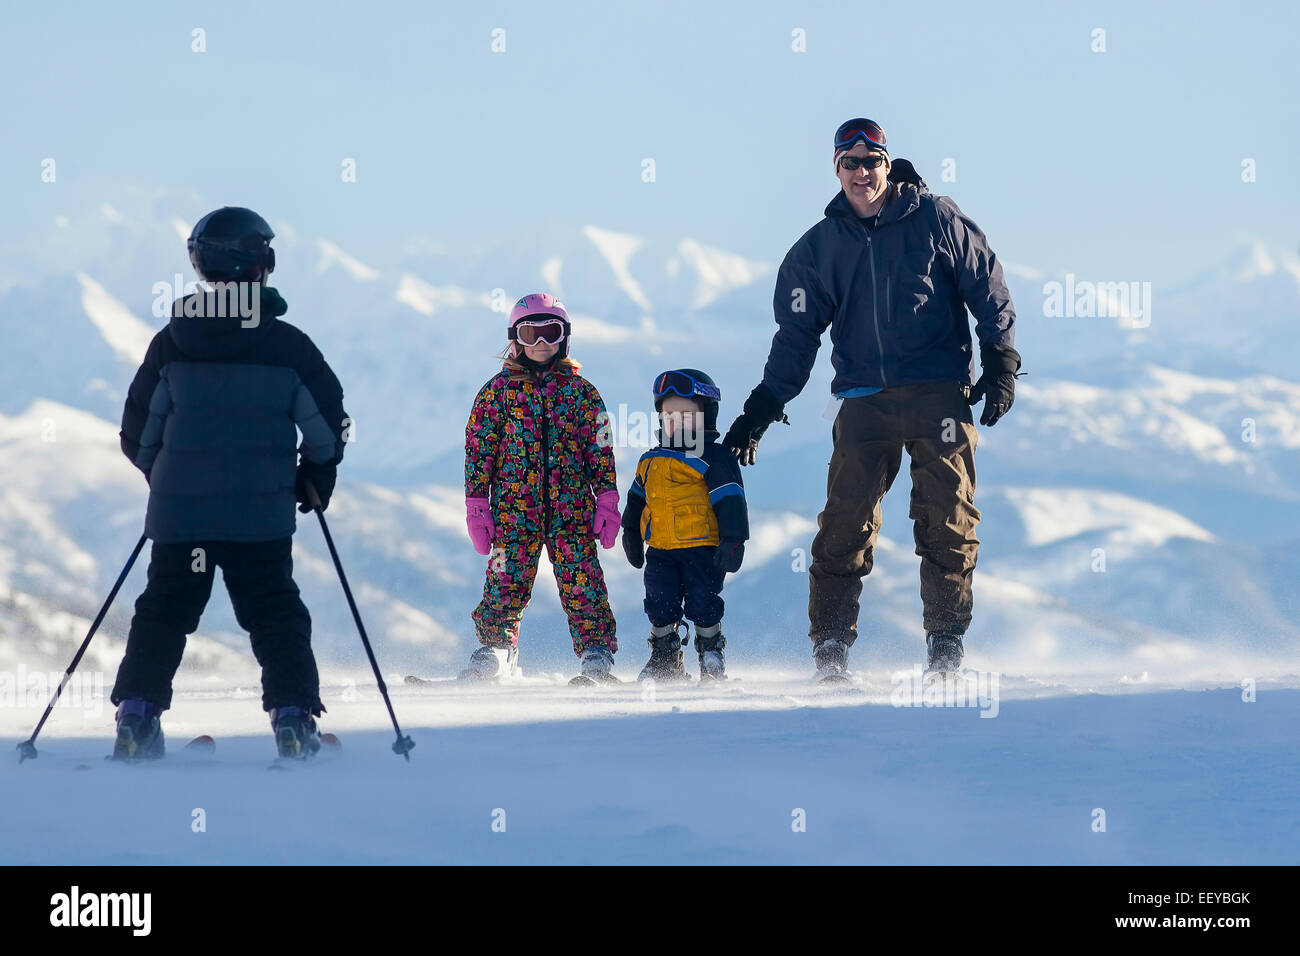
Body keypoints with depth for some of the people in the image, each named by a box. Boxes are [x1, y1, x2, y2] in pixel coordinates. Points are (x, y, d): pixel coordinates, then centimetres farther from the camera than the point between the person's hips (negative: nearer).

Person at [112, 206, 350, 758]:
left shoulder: (171, 344, 1)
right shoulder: (287, 345, -5)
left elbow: (137, 432, 7)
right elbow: (328, 421, 2)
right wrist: (317, 475, 20)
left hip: (178, 509, 2)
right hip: (261, 515, -2)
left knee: (164, 610, 11)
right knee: (275, 614, 8)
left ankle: (136, 714, 4)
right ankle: (292, 718, 0)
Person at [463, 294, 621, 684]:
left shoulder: (580, 391, 10)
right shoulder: (499, 390, 7)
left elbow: (600, 451, 11)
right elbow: (478, 448, 7)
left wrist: (607, 502, 3)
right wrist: (477, 507, 1)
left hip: (573, 508, 0)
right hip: (514, 508, 0)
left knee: (583, 585, -6)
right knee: (506, 584, -4)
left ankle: (597, 656, -3)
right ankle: (493, 653, 10)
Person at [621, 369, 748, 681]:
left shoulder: (714, 459, -5)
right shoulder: (651, 462, 15)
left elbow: (729, 500, -10)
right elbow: (637, 500, 27)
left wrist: (733, 539, -16)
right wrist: (631, 536, 27)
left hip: (703, 549, -6)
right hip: (660, 550, 6)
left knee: (702, 603, -4)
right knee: (660, 606, 4)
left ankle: (711, 651, 13)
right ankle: (665, 659, 17)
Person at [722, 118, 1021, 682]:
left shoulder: (936, 220, 4)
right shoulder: (818, 247, 11)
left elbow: (989, 289, 9)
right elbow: (796, 334, 14)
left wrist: (1000, 361, 1)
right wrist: (762, 409, 8)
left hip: (940, 394, -1)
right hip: (865, 399, 2)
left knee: (948, 522, -4)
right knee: (845, 525, -8)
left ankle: (946, 646, 4)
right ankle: (830, 646, -3)